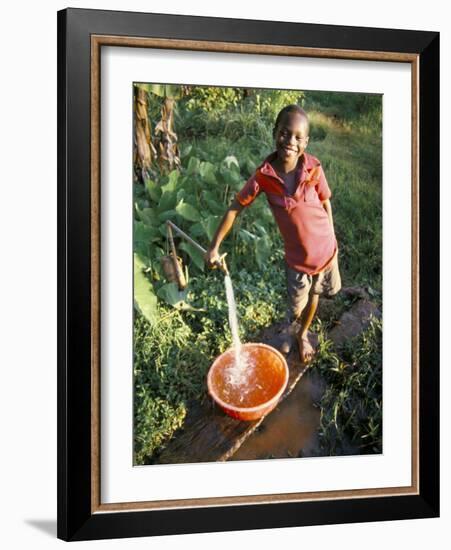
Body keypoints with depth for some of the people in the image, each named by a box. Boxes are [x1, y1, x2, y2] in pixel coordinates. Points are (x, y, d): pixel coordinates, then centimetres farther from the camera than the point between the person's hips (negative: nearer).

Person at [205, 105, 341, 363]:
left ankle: (303, 335, 53)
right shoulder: (263, 176, -21)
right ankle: (290, 332, 51)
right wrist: (215, 247, -9)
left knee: (313, 296, 23)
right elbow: (235, 208, -10)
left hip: (325, 250, 1)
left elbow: (325, 203, -3)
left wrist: (332, 242, 5)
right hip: (297, 257, -1)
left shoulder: (314, 168, -19)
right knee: (296, 306, 15)